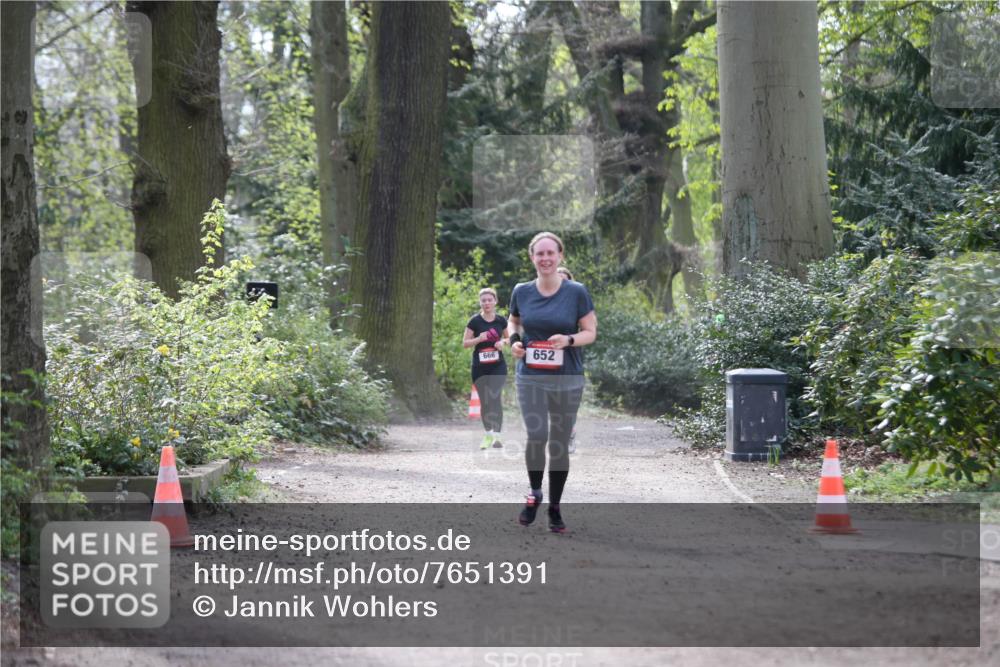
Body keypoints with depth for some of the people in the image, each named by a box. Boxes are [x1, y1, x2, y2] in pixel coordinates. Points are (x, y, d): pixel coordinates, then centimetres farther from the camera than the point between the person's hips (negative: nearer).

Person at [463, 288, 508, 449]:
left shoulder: (501, 321, 2)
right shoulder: (475, 321, -3)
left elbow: (508, 338, 18)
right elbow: (465, 343, 1)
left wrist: (503, 342, -6)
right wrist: (479, 339, -17)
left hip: (498, 365, 0)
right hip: (479, 367, 0)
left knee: (495, 398, -14)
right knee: (484, 402, 6)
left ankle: (496, 435, -13)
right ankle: (488, 434, 19)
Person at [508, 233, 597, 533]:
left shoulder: (576, 292, -4)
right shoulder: (521, 292, 2)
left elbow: (591, 332, 0)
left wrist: (568, 340, -20)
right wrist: (514, 339, -2)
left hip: (567, 379, 0)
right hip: (530, 378, 0)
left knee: (559, 443, 6)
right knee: (536, 435, -16)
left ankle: (555, 508, 20)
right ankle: (534, 493, 10)